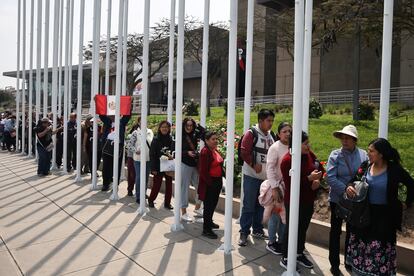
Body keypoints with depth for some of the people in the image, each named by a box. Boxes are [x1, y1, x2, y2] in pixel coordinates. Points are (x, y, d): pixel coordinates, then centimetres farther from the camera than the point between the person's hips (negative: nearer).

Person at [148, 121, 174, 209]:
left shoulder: (171, 140, 2)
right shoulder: (156, 140, -4)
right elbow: (152, 155, -6)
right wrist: (153, 168, -11)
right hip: (159, 166, -3)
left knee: (169, 185, 7)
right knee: (156, 185, 4)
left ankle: (167, 203, 21)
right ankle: (151, 200, 26)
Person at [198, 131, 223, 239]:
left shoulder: (215, 150, 10)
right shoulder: (205, 152, -19)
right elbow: (203, 171, -21)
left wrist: (220, 181, 12)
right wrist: (210, 183, -19)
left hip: (217, 182, 9)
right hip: (209, 183, -9)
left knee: (214, 203, 21)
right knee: (208, 205, -2)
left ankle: (209, 222, 39)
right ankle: (206, 229, 8)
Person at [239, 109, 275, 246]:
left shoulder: (271, 136, 11)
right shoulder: (251, 133, -9)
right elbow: (244, 152, -15)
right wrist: (254, 165, -20)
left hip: (266, 177, 6)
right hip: (252, 175, -6)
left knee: (261, 205, 15)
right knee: (248, 205, -2)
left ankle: (258, 230, 28)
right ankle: (244, 232, 8)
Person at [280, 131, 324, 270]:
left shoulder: (309, 154, 0)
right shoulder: (287, 161, -21)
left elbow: (320, 168, 13)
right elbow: (290, 184, -24)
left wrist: (318, 180, -8)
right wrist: (309, 178, -27)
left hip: (308, 200, 7)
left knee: (303, 228, 19)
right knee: (291, 229, 6)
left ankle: (300, 254, 37)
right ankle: (285, 258, 23)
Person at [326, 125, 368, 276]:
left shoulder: (363, 155, -6)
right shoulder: (335, 155, -12)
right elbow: (330, 177, -18)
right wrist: (345, 189, -26)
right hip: (337, 199, -2)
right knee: (336, 231, 11)